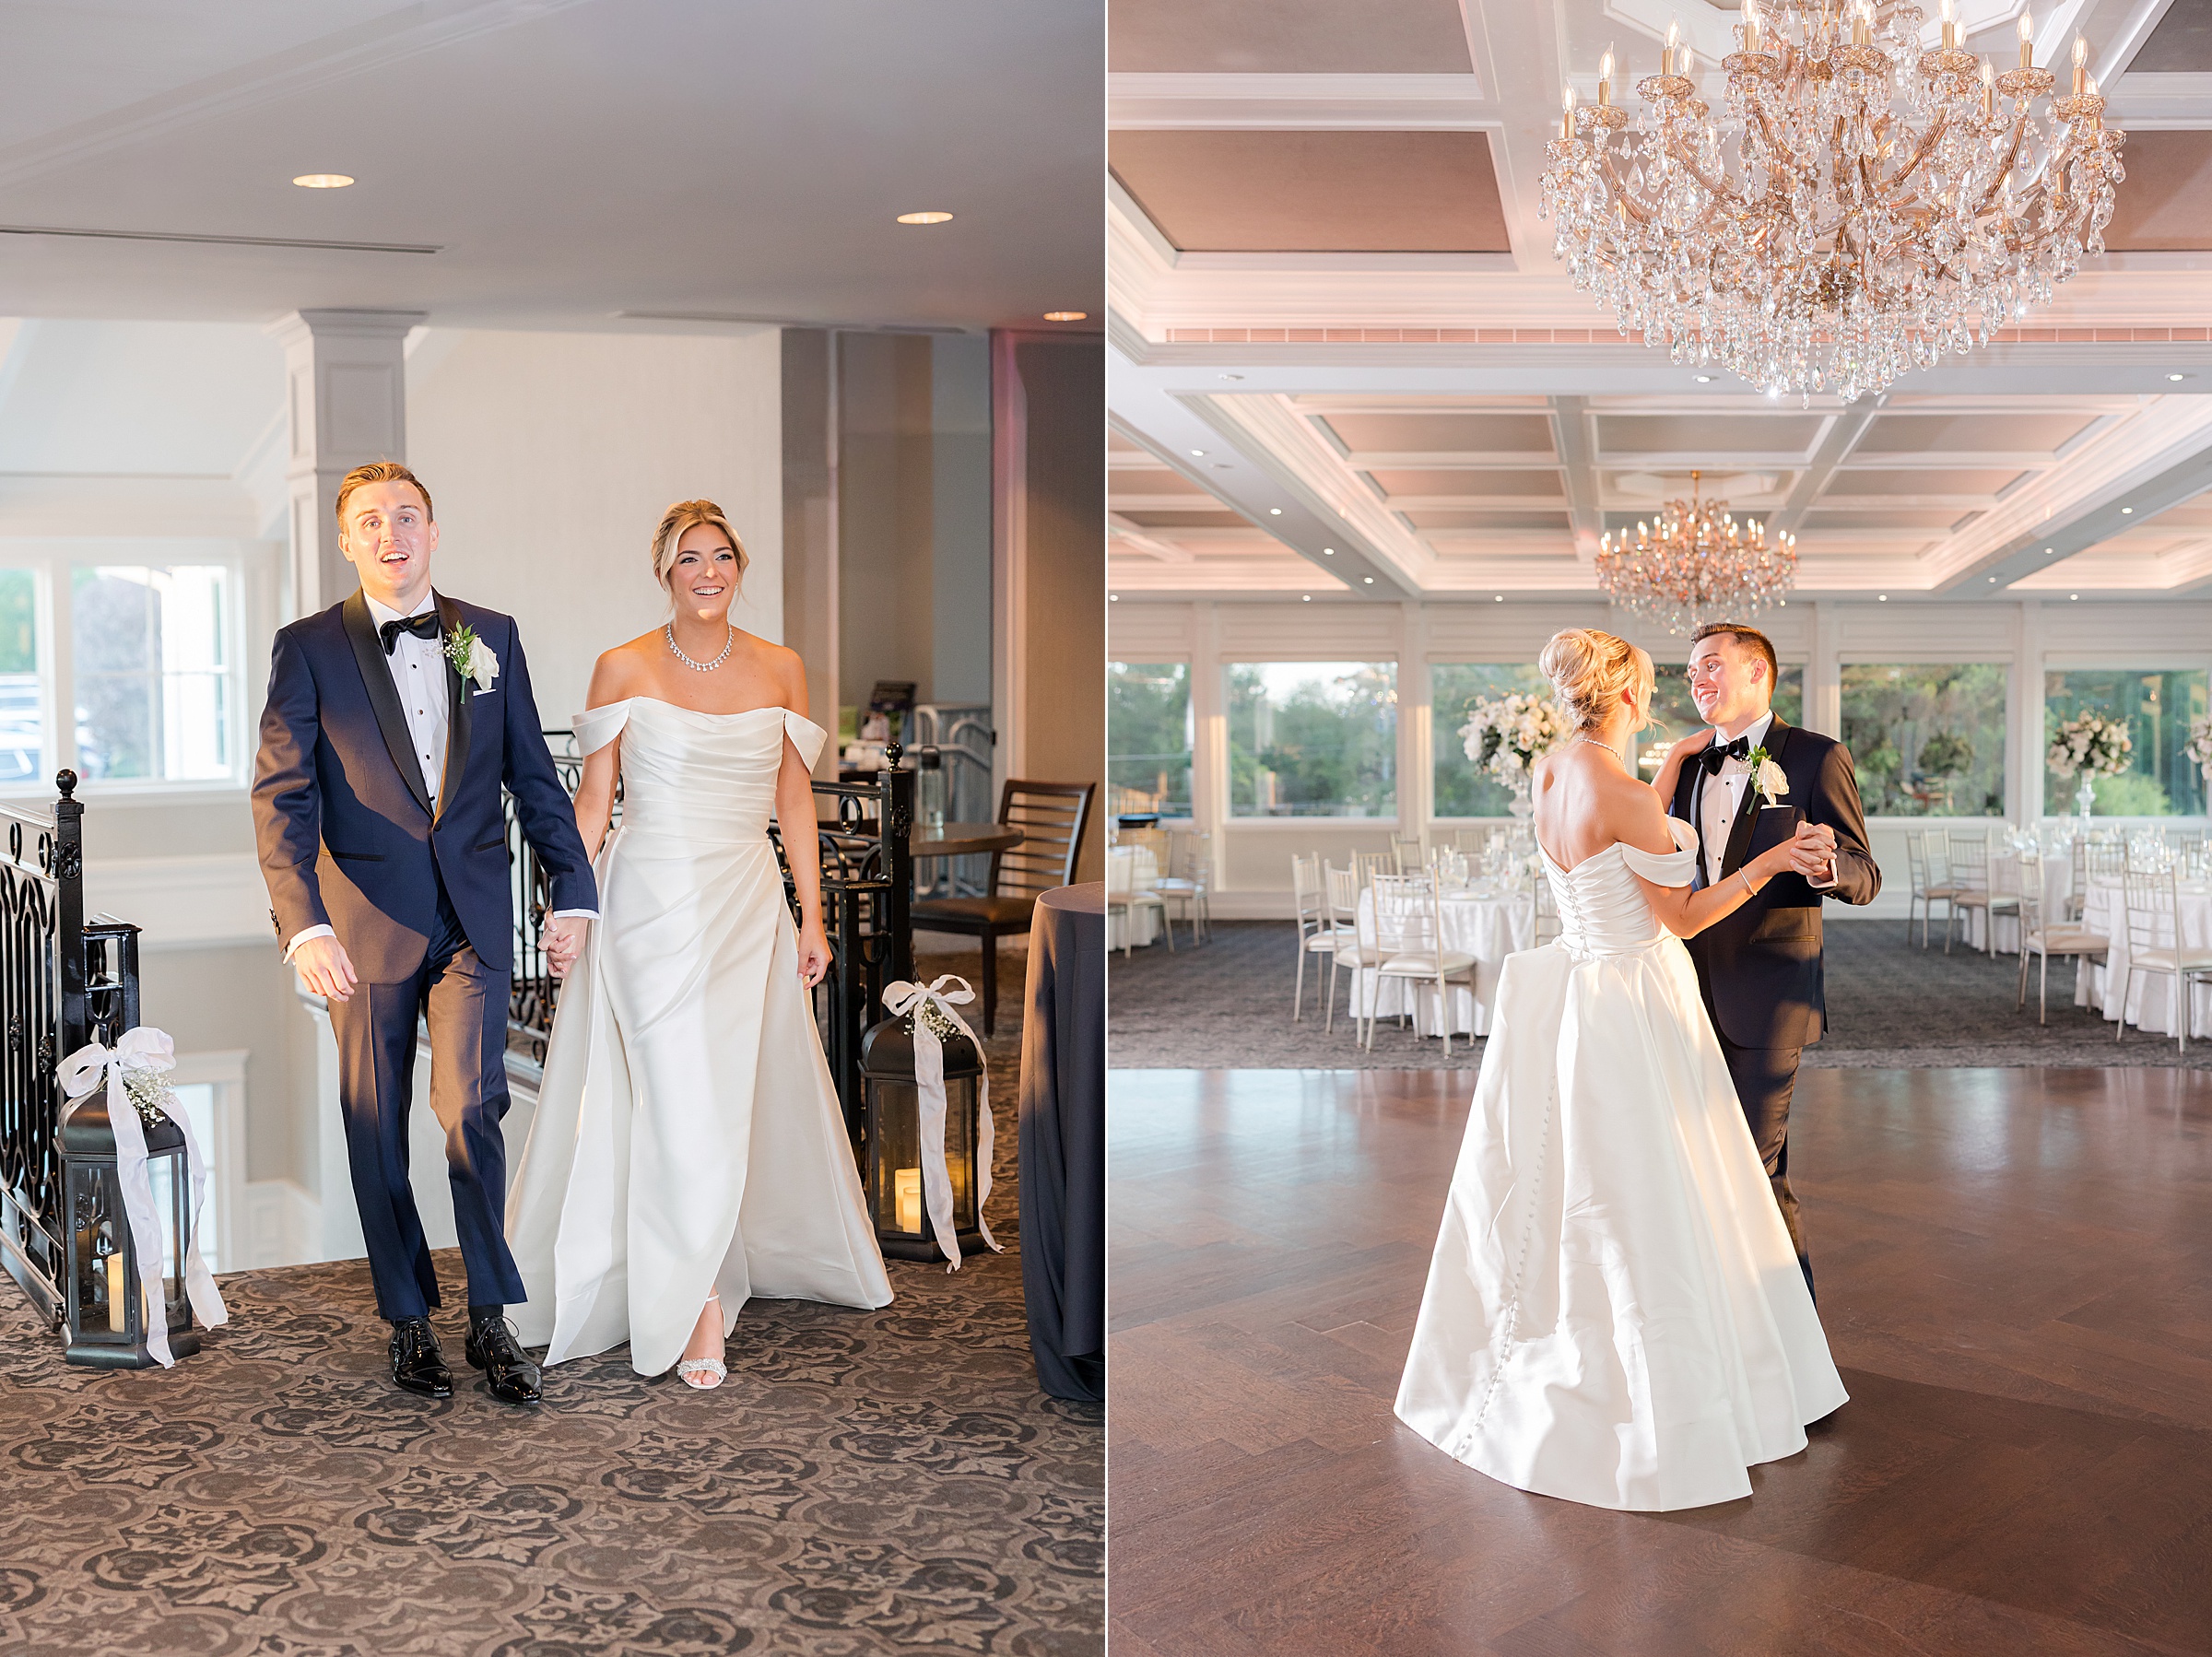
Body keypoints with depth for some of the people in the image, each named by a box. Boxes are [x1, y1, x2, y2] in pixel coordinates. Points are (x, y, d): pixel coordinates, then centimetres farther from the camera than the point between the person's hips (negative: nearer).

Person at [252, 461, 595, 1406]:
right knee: (378, 1130, 8)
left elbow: (533, 775, 11)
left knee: (472, 1110, -9)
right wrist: (303, 924, -21)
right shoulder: (308, 648, -1)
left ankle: (490, 1319, 7)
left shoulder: (491, 637, 7)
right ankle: (409, 1322, 24)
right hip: (366, 925, 0)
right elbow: (283, 796, -9)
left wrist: (571, 890, 4)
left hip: (473, 920, 1)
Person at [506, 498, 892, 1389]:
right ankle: (697, 1306, 8)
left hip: (748, 906, 2)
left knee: (740, 1097, 5)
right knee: (684, 1101, -5)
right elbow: (594, 797, 3)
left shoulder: (780, 670, 5)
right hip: (651, 904, -2)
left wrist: (812, 915, 5)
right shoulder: (623, 668, -1)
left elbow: (795, 802, 8)